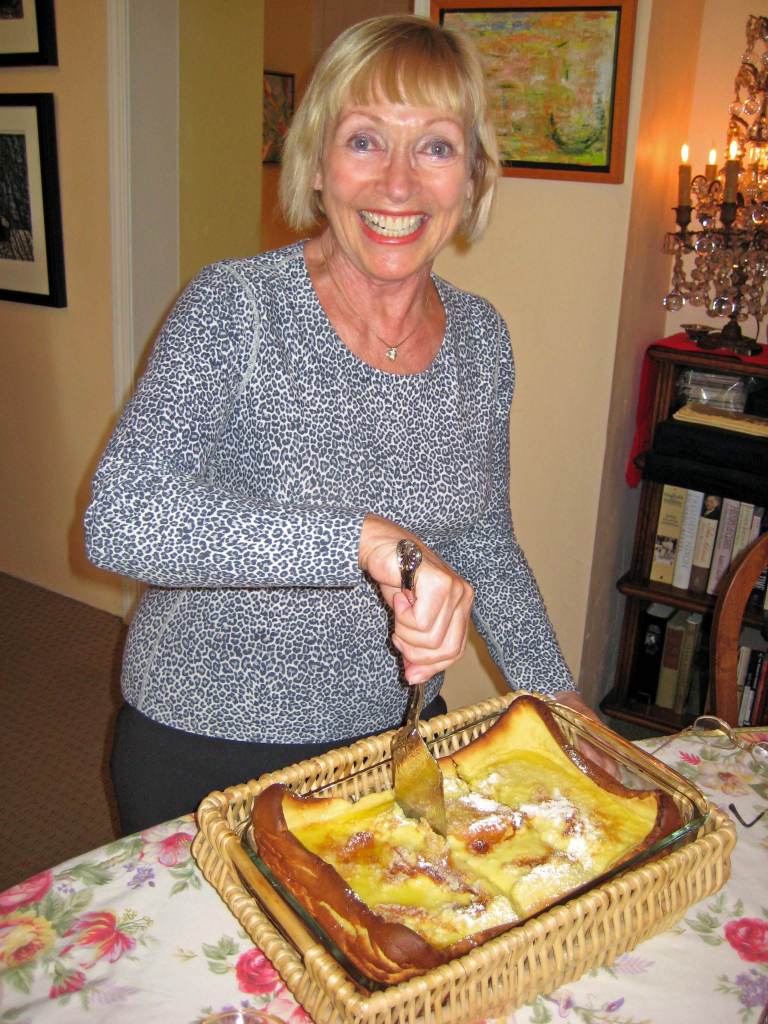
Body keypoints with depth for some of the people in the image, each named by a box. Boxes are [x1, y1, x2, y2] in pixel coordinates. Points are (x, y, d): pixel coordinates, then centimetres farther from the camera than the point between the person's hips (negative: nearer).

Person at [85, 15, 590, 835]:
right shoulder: (236, 308, -17)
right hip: (208, 750, -3)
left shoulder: (481, 337, -2)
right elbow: (120, 518, -30)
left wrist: (556, 692, 4)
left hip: (397, 732, 4)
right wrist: (368, 538, -39)